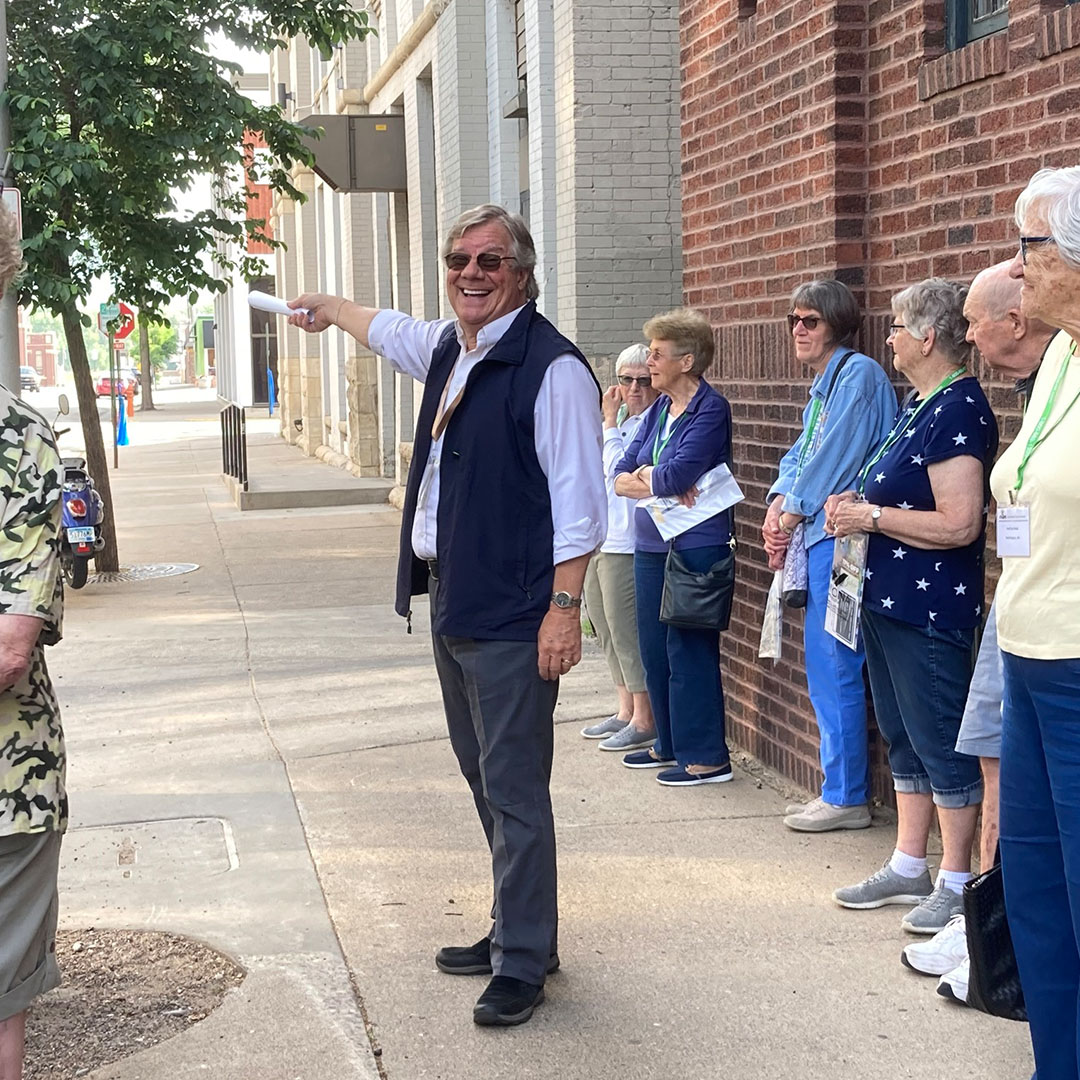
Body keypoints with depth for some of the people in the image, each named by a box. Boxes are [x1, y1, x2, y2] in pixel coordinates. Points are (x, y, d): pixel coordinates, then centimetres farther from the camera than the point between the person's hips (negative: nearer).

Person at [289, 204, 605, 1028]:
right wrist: (327, 308, 52)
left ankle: (523, 964, 3)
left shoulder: (551, 368, -14)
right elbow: (388, 330, 36)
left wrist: (564, 608, -20)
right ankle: (516, 930, 29)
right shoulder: (445, 349, 11)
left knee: (513, 790, -5)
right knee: (487, 780, 17)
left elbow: (580, 502, -17)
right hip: (450, 604, 9)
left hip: (511, 617, -9)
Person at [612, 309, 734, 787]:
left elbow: (677, 475, -22)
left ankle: (706, 756, 4)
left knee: (689, 652, -4)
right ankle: (670, 743, 26)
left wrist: (644, 477, -2)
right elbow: (619, 478, 7)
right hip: (651, 546, 8)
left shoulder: (710, 409, -11)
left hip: (695, 547, -8)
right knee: (655, 649, 14)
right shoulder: (659, 409, 12)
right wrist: (659, 483, -11)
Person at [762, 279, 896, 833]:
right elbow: (800, 454, 21)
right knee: (825, 670, 13)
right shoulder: (823, 383, 20)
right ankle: (840, 790, 21)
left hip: (841, 539, -10)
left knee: (834, 670, -6)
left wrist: (790, 517, -6)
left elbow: (833, 460, -16)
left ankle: (846, 797, 1)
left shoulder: (858, 374, -11)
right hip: (820, 539, 10)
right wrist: (777, 503, 2)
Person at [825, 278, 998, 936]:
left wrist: (871, 517, -17)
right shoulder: (919, 404, 13)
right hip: (889, 600, 11)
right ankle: (909, 869, 27)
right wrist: (858, 504, 6)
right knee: (905, 738, 17)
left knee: (941, 742, -1)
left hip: (932, 607, -11)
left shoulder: (958, 411, -19)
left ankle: (957, 882, 9)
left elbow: (958, 523, -25)